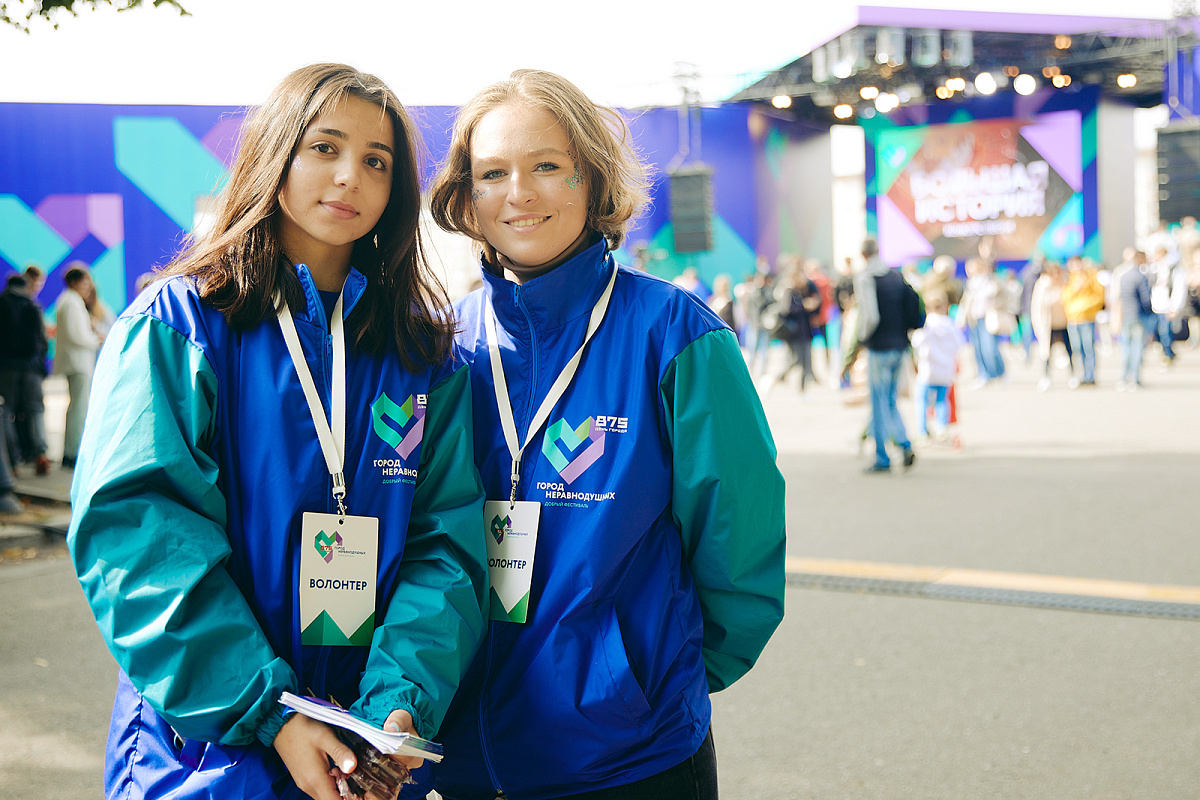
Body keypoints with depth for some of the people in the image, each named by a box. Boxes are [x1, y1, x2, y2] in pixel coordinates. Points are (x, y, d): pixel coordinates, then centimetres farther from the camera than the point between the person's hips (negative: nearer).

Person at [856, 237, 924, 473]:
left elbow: (870, 315, -20)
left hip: (879, 348, -6)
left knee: (879, 404, 2)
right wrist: (903, 331, 16)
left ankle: (882, 459, 6)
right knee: (890, 401, 18)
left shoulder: (864, 278, -11)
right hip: (900, 347, 6)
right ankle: (905, 444, 0)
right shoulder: (896, 276, 8)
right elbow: (916, 306, 4)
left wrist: (863, 336, -3)